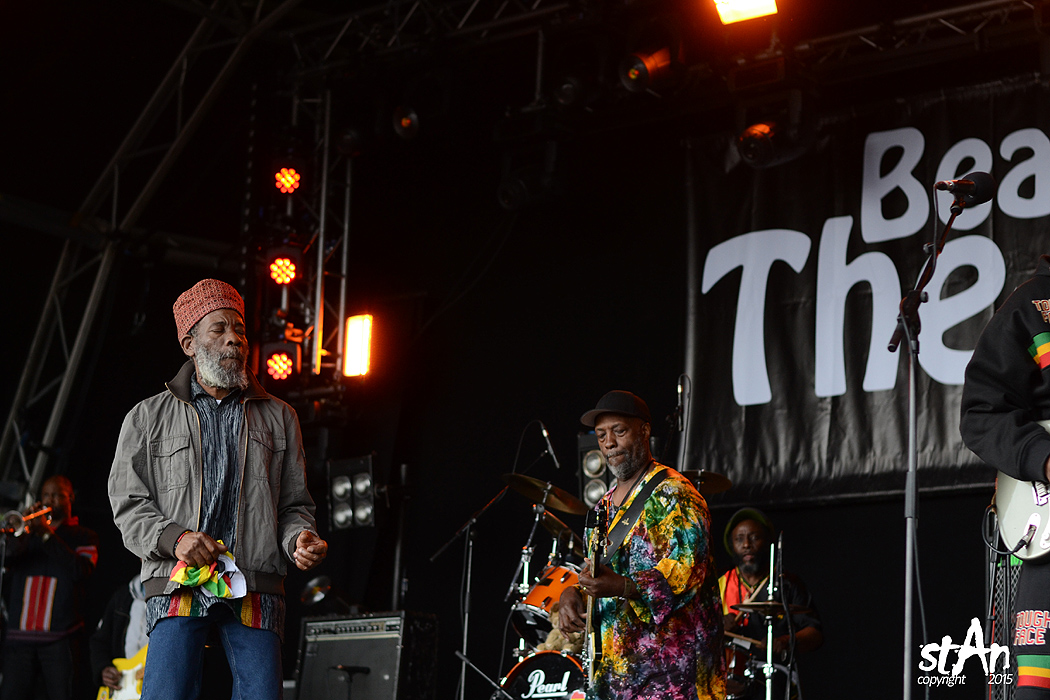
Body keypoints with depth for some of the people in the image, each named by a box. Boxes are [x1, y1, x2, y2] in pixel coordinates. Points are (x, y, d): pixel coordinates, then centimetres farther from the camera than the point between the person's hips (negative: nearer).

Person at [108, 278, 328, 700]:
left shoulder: (279, 418, 19)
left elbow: (294, 504, 18)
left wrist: (300, 538, -4)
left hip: (255, 590, 2)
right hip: (178, 586, -2)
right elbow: (128, 504, 8)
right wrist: (173, 538, -10)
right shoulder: (148, 419, 13)